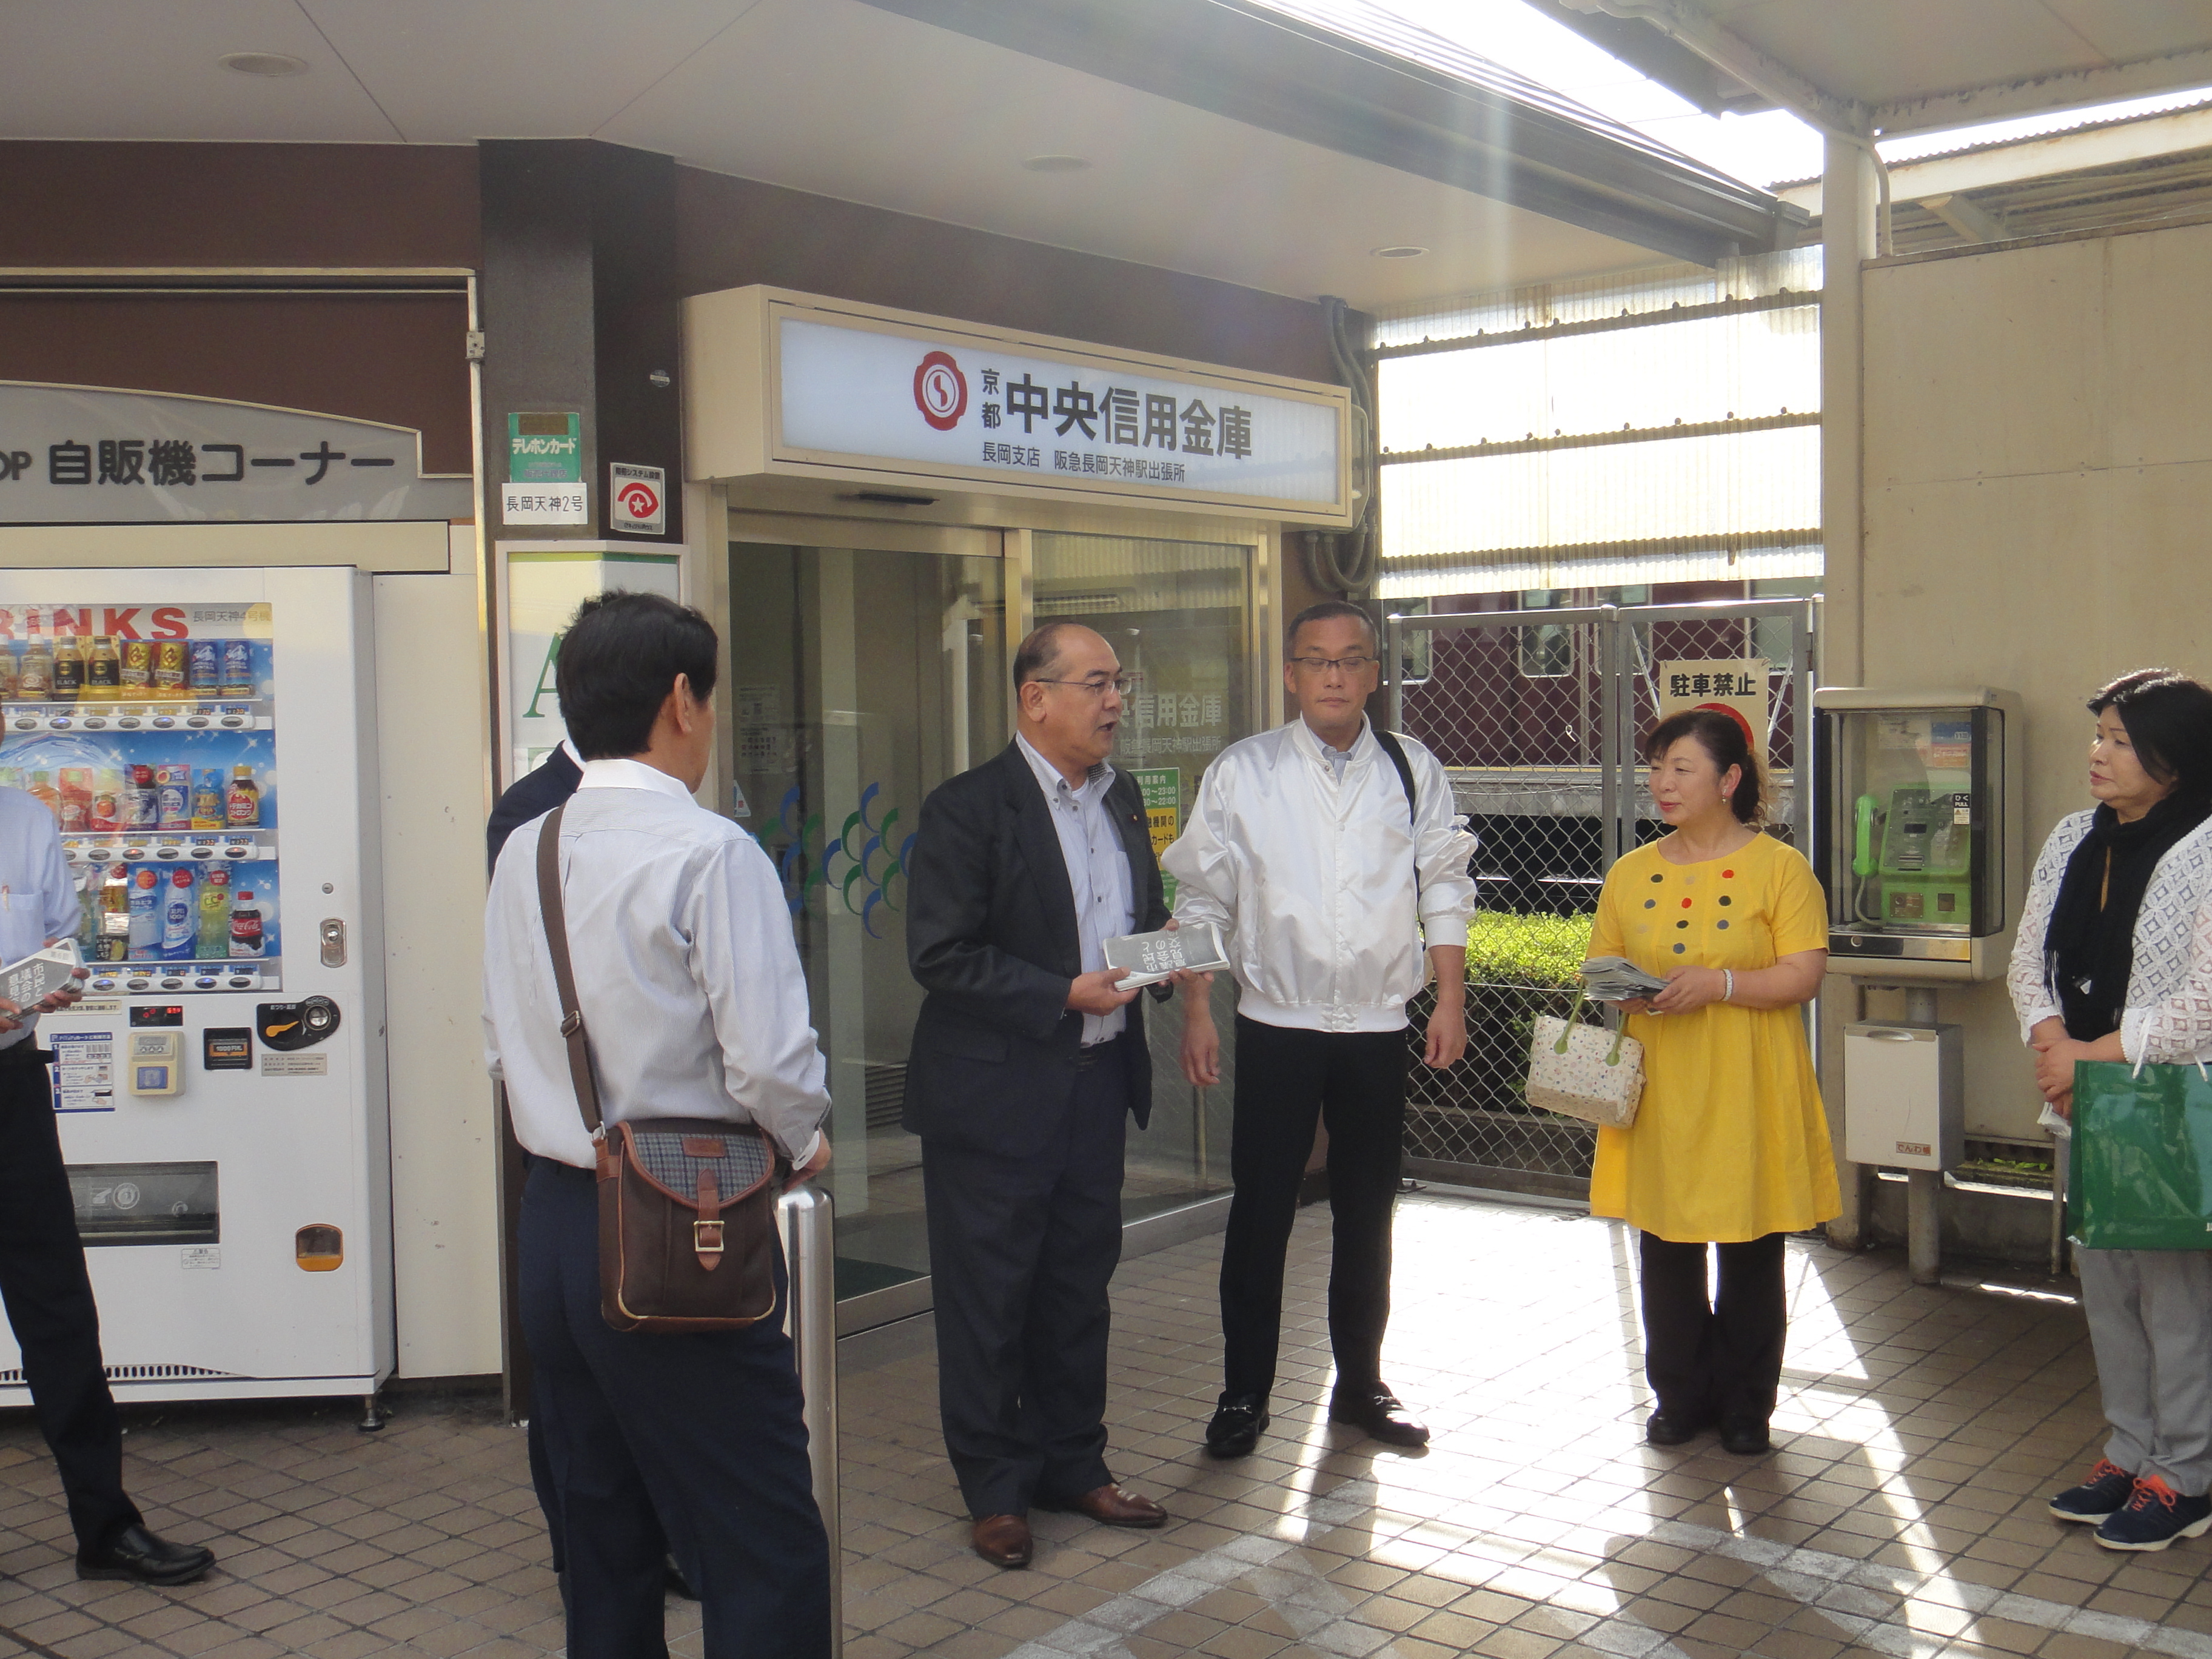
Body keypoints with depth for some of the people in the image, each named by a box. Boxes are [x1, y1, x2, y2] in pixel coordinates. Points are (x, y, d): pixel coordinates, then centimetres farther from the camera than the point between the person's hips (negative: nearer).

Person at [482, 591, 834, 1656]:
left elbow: (502, 1048, 14)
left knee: (601, 1543, 20)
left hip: (555, 1219, 8)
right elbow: (770, 1060, -18)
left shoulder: (522, 854, 7)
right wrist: (803, 1146, 1)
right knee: (767, 1556, 0)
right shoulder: (711, 853, -15)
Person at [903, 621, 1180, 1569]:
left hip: (1099, 1082, 7)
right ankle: (996, 1490, 19)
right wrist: (1066, 994, -20)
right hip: (999, 1091, -7)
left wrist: (1162, 942, -1)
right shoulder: (968, 808, -13)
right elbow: (940, 955, -17)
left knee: (1080, 1286, 17)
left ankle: (1072, 1465, 31)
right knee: (988, 1296, 5)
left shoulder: (1121, 797, 11)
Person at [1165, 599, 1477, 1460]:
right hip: (1277, 1025, -2)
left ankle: (1360, 1385, 27)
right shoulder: (1241, 773, -1)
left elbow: (1445, 891, 6)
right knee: (1260, 1212, 2)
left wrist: (1451, 1000, -1)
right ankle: (1244, 1394, 15)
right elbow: (1202, 900, 1)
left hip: (1379, 1027, 2)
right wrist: (1197, 1012, -4)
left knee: (1367, 1216, 13)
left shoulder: (1413, 772, 3)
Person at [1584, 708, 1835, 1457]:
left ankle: (1745, 1405, 20)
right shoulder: (1630, 874, 9)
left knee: (1751, 1253, 5)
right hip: (1658, 1093, 3)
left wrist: (1719, 983, -22)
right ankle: (1681, 1397, 23)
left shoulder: (1779, 867, -2)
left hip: (1746, 1094, -3)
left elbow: (1804, 974, -9)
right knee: (1666, 1250, 8)